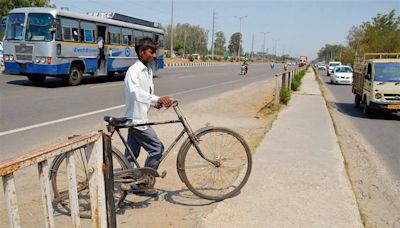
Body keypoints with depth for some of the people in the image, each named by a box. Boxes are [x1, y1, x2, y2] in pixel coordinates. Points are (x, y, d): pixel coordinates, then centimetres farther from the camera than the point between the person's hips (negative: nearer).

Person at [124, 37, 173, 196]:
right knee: (157, 148, -5)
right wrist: (157, 99, -42)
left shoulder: (148, 70, 12)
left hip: (138, 118, 8)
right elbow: (135, 92, -33)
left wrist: (157, 102, -2)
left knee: (131, 154, 15)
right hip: (137, 119, -8)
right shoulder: (133, 70, -16)